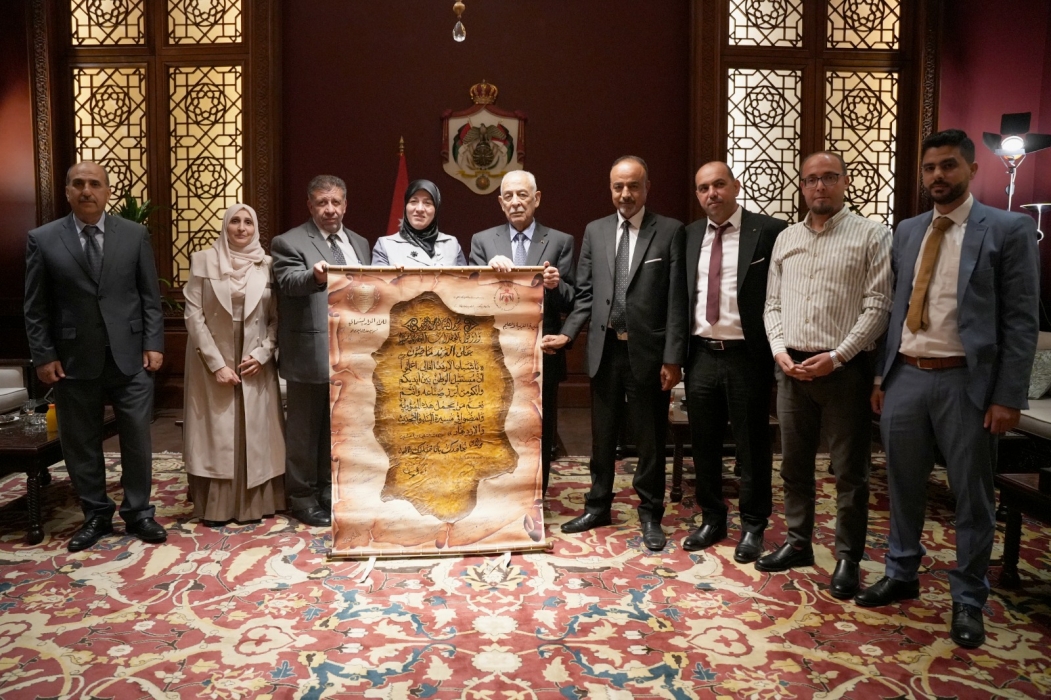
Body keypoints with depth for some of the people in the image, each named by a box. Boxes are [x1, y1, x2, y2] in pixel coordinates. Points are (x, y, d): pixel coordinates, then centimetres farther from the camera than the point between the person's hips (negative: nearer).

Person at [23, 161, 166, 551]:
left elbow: (150, 296, 4)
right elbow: (35, 307, 3)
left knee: (137, 440, 5)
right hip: (74, 360, 0)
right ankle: (96, 515, 24)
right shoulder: (43, 239, 2)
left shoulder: (135, 235, 4)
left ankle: (138, 512, 20)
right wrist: (43, 355, -3)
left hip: (129, 356, 0)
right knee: (81, 444, 9)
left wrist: (154, 344, -3)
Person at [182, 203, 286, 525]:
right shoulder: (203, 260, 0)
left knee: (256, 434, 4)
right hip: (213, 362, -1)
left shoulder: (267, 264, 4)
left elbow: (277, 316, 5)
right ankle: (217, 507, 11)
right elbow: (193, 315, -5)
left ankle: (255, 504, 13)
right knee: (216, 435, 2)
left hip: (255, 364, 1)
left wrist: (263, 354, -10)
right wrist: (216, 363, -12)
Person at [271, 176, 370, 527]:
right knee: (304, 430, 6)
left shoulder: (360, 244, 14)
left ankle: (328, 489, 31)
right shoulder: (289, 243, -6)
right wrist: (315, 275, -47)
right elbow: (289, 281, -25)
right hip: (311, 353, -6)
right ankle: (302, 497, 19)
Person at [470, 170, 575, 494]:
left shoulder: (560, 242, 5)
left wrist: (556, 285, -21)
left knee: (539, 439, 8)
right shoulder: (482, 241, 8)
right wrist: (489, 272, -19)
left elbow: (571, 303, 0)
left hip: (542, 355, 0)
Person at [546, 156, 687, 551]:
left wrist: (673, 358, -10)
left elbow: (676, 299, -7)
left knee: (650, 439, 8)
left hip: (648, 352, -3)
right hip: (604, 350, 4)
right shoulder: (594, 231, 8)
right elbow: (586, 294, 9)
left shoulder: (670, 231, -3)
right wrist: (567, 333, -4)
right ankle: (598, 506, 31)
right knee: (602, 435, 15)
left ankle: (650, 515, 23)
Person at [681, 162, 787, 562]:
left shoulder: (769, 231, -5)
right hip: (701, 355, 5)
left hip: (746, 356, -4)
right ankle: (712, 520, 30)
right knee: (703, 443, 13)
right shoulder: (689, 235, 9)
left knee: (752, 445, 7)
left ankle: (752, 527, 22)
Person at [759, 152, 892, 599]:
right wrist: (779, 349, -3)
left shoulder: (871, 236, -3)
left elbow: (877, 307, -9)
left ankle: (848, 558, 17)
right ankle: (798, 543, 28)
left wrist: (836, 357, -15)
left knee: (849, 470, 4)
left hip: (844, 369, -4)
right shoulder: (786, 239, 12)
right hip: (791, 367, 5)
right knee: (794, 463, 13)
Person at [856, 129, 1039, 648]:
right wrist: (881, 376, 9)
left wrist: (1009, 396, -12)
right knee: (903, 486, 15)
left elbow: (1021, 320, -7)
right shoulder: (906, 232, 11)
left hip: (965, 380, -4)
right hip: (904, 376, 4)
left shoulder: (1008, 230, -3)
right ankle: (901, 576, 32)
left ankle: (968, 601, 23)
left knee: (972, 496, 7)